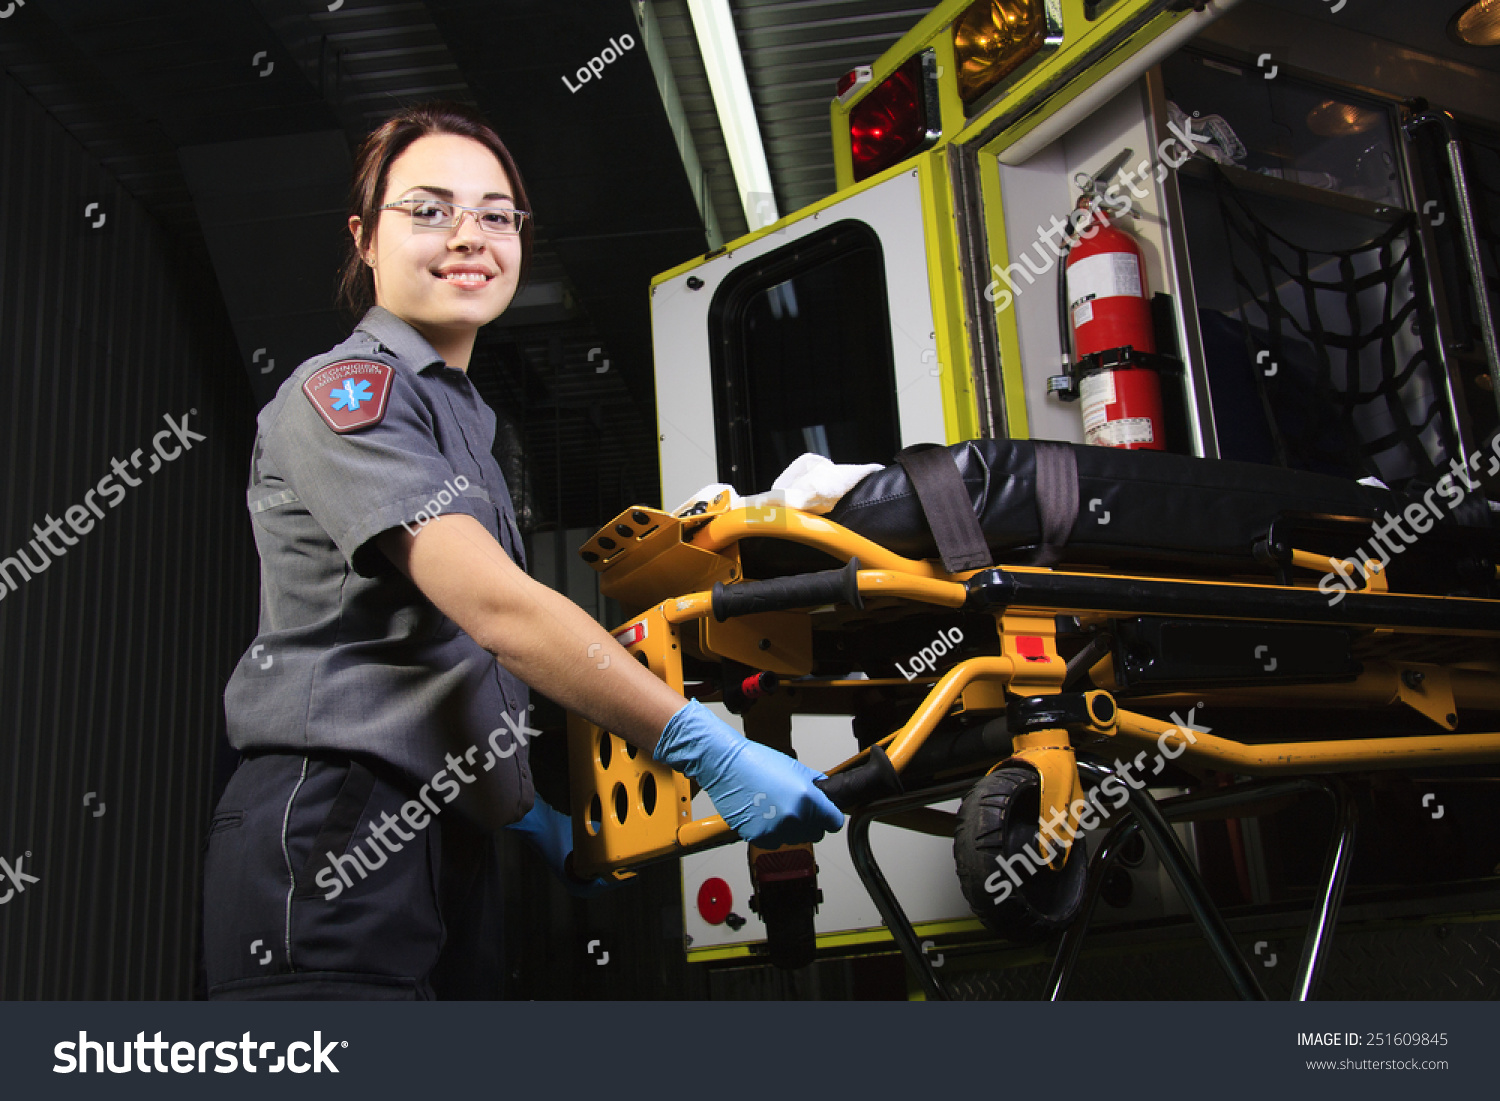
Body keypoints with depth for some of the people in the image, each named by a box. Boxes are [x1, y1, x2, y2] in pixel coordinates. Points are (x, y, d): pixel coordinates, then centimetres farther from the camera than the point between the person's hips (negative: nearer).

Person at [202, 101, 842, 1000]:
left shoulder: (463, 415, 19)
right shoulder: (346, 390, -10)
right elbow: (497, 607, -23)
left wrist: (521, 808, 19)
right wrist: (707, 750, -25)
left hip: (436, 848, 9)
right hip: (335, 841, -9)